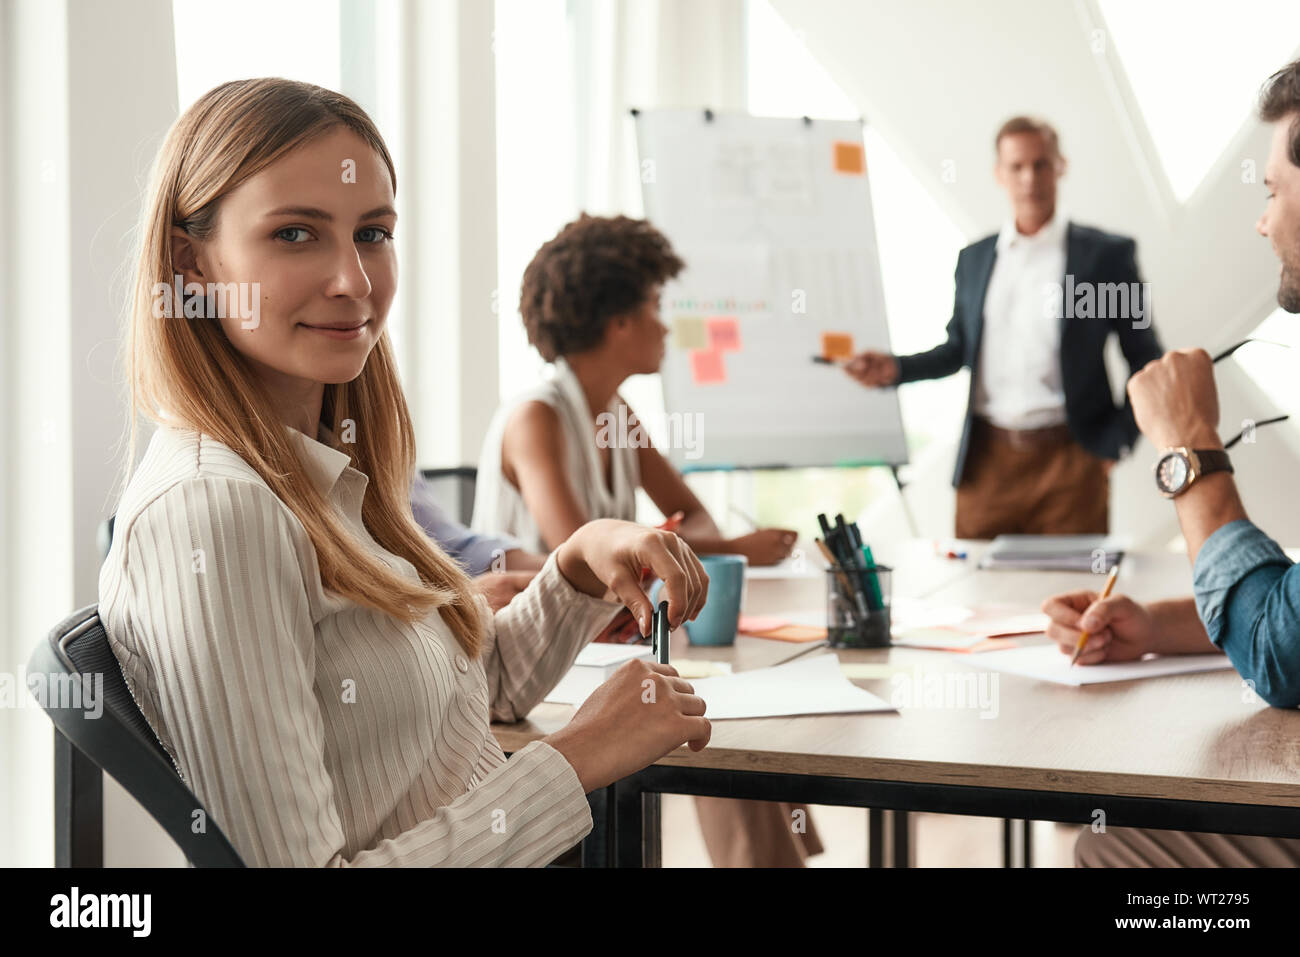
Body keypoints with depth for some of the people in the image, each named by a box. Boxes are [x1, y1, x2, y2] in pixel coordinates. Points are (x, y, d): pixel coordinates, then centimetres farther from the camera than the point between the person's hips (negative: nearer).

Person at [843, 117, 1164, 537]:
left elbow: (1145, 361, 5)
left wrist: (1115, 444, -2)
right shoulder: (974, 259, 13)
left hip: (1068, 456, -3)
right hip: (988, 461, 3)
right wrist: (895, 369, 3)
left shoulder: (1107, 254, 2)